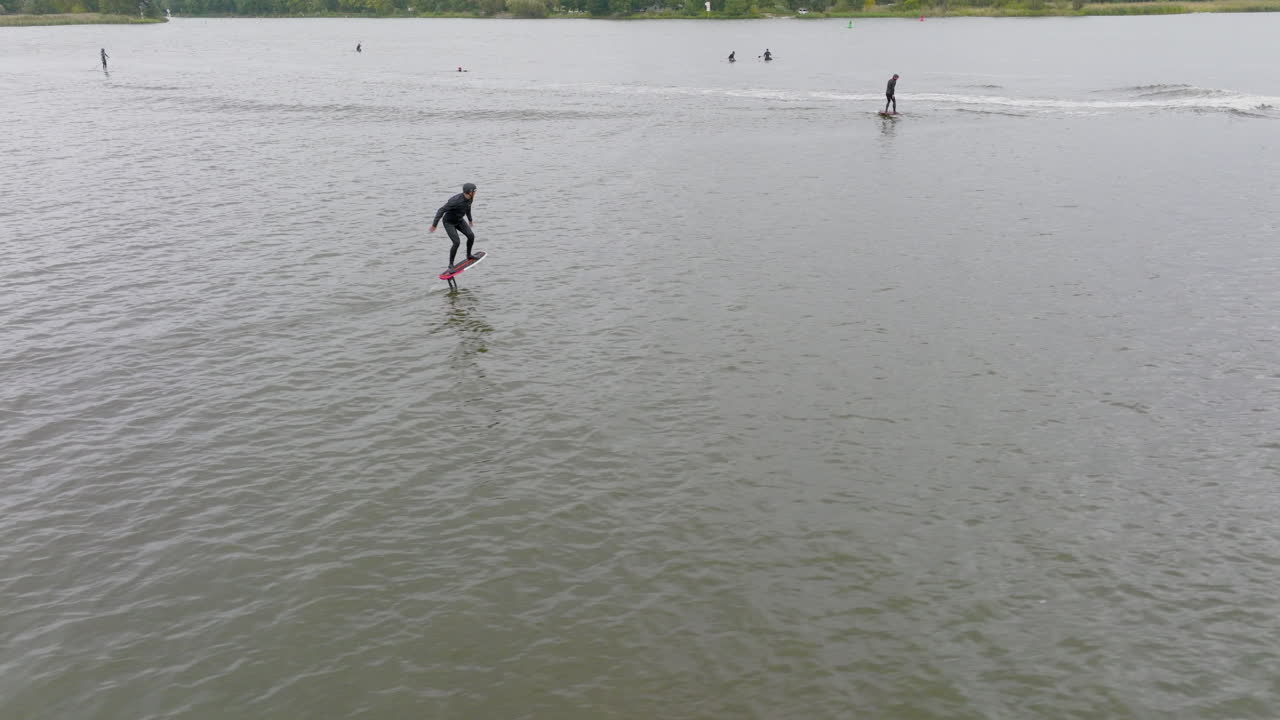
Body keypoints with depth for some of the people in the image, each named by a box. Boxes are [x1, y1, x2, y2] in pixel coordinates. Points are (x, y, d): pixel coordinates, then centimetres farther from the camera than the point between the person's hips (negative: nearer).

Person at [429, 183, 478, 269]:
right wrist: (434, 225, -30)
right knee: (457, 243, -18)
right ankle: (451, 264, 1)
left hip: (459, 220, 7)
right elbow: (441, 210, -33)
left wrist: (470, 219, 26)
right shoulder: (456, 200, -38)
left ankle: (469, 255, 18)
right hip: (449, 222, -7)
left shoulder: (469, 197, -13)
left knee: (471, 236, -7)